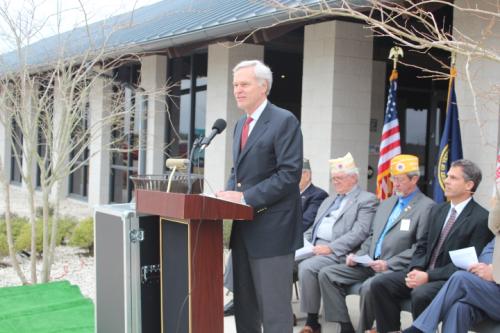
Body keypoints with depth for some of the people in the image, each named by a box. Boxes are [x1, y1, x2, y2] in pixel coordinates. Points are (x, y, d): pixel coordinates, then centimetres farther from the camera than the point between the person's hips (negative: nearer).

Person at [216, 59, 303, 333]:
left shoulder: (284, 121, -11)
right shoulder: (241, 124, 16)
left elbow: (290, 174, -18)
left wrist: (245, 197, -20)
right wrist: (230, 192, 3)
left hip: (270, 227, -8)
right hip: (243, 226, 8)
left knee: (274, 306, -3)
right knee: (244, 302, 15)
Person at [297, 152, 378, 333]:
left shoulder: (367, 200, -1)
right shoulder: (329, 200, 26)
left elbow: (360, 233, -14)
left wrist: (330, 247, -21)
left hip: (338, 252, -8)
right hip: (314, 246, 8)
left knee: (306, 267, -30)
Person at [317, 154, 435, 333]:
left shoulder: (426, 207, -5)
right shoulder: (386, 204, 21)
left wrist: (389, 264, -20)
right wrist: (358, 256, 5)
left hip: (397, 269, -8)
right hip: (370, 263, 8)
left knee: (369, 286, -36)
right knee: (327, 274, -7)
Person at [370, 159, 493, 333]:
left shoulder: (481, 219, -8)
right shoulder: (437, 210, 16)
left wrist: (429, 276, -18)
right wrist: (415, 270, -6)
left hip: (451, 280, -7)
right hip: (423, 273, 7)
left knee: (420, 294, -35)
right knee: (380, 283, -13)